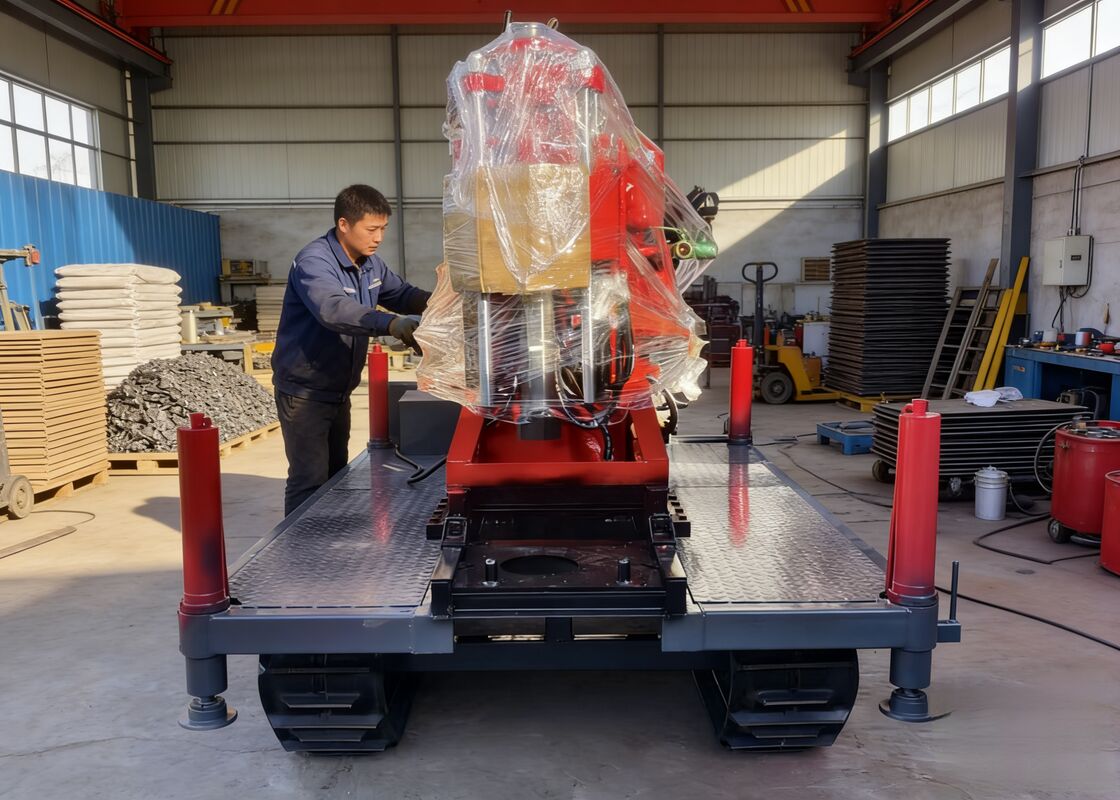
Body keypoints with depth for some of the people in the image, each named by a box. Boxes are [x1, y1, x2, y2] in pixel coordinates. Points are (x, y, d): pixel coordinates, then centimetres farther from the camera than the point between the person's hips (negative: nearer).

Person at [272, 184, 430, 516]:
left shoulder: (370, 263, 4)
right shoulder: (313, 262, -23)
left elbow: (403, 293, 14)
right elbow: (333, 308, -41)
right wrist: (391, 324, -54)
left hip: (338, 391, 9)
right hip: (304, 391, -9)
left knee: (336, 475, 18)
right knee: (309, 481, -9)